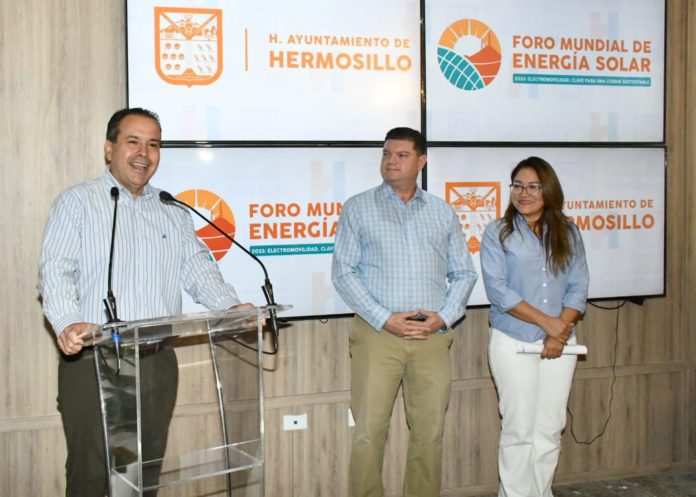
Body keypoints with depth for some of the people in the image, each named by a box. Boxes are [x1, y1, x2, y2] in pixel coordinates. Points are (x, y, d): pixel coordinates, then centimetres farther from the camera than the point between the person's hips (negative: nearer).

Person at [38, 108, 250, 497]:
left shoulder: (174, 213, 16)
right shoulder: (76, 203, 2)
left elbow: (199, 270, 11)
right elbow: (56, 271, -8)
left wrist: (232, 307, -7)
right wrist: (68, 323, -26)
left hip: (158, 362, 4)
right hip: (93, 361, -4)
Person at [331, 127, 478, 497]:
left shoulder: (443, 213, 14)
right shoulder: (358, 208, 6)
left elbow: (464, 273, 13)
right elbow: (343, 272, -1)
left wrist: (444, 317, -4)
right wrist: (384, 319, -11)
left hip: (432, 337, 3)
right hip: (377, 334, -2)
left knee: (430, 433, 7)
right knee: (369, 432, -4)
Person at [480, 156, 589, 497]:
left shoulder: (568, 234, 9)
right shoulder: (498, 233, -1)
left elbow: (578, 287, 4)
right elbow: (498, 289, -10)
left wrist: (559, 333, -10)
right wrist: (547, 322, -15)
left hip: (559, 343, 3)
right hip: (513, 342, -3)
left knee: (550, 430, 7)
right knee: (519, 429, 0)